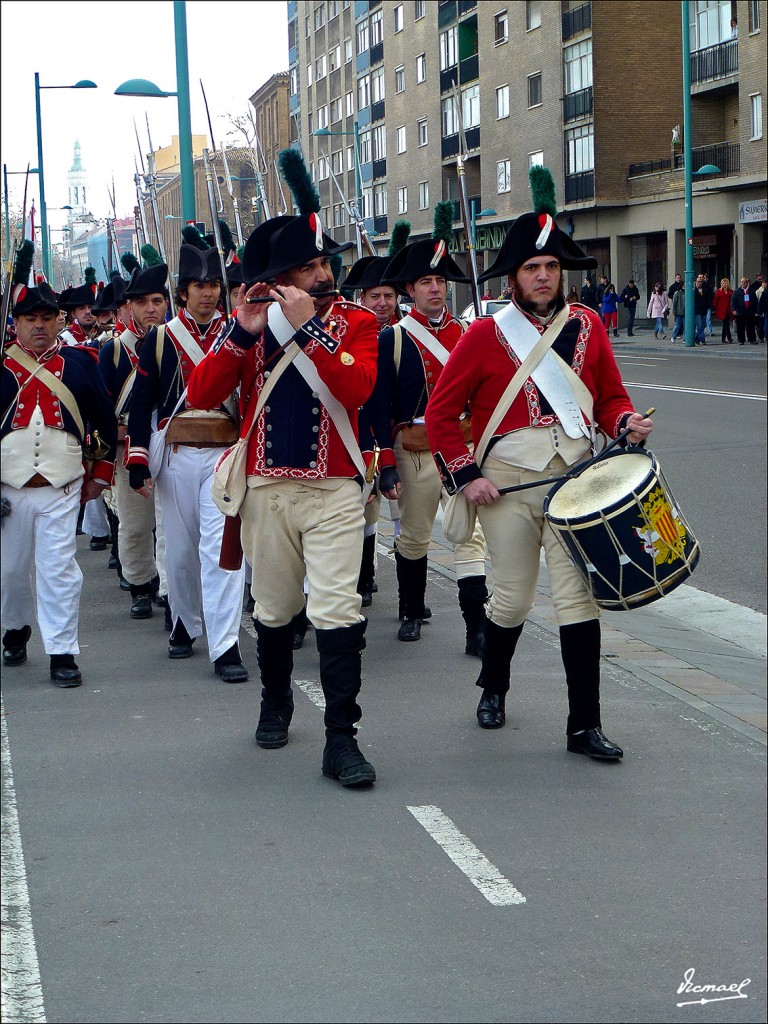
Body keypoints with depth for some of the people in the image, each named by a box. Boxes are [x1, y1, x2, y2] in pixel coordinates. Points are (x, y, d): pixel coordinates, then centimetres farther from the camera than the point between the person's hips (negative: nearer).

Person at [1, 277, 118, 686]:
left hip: (62, 487, -1)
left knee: (59, 571, -3)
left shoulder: (80, 361, 4)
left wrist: (100, 473, 10)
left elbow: (105, 420, 10)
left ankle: (62, 653, 3)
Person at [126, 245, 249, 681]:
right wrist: (139, 464, -3)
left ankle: (226, 645, -11)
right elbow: (141, 404, 3)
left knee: (222, 547, -10)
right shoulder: (159, 339, 4)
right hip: (176, 456, 1)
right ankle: (185, 625, 32)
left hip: (225, 453, -1)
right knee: (180, 547, 11)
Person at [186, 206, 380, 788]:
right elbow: (202, 395, -6)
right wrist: (242, 331, -17)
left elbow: (357, 388, -19)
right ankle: (276, 703, 37)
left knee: (339, 610, -11)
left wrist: (307, 325, -22)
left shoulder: (356, 322, 0)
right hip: (266, 489, 2)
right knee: (274, 610, 13)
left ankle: (341, 739, -8)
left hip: (334, 490, -2)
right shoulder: (254, 323, 5)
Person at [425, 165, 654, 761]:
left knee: (578, 595, -5)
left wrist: (626, 423, -7)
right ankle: (494, 689, 36)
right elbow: (442, 411, 0)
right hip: (508, 483, -2)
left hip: (576, 476, 2)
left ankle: (586, 725, 0)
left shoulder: (587, 327, 7)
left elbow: (611, 396, 15)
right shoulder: (486, 336, -3)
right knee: (513, 599, 8)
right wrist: (466, 475, -7)